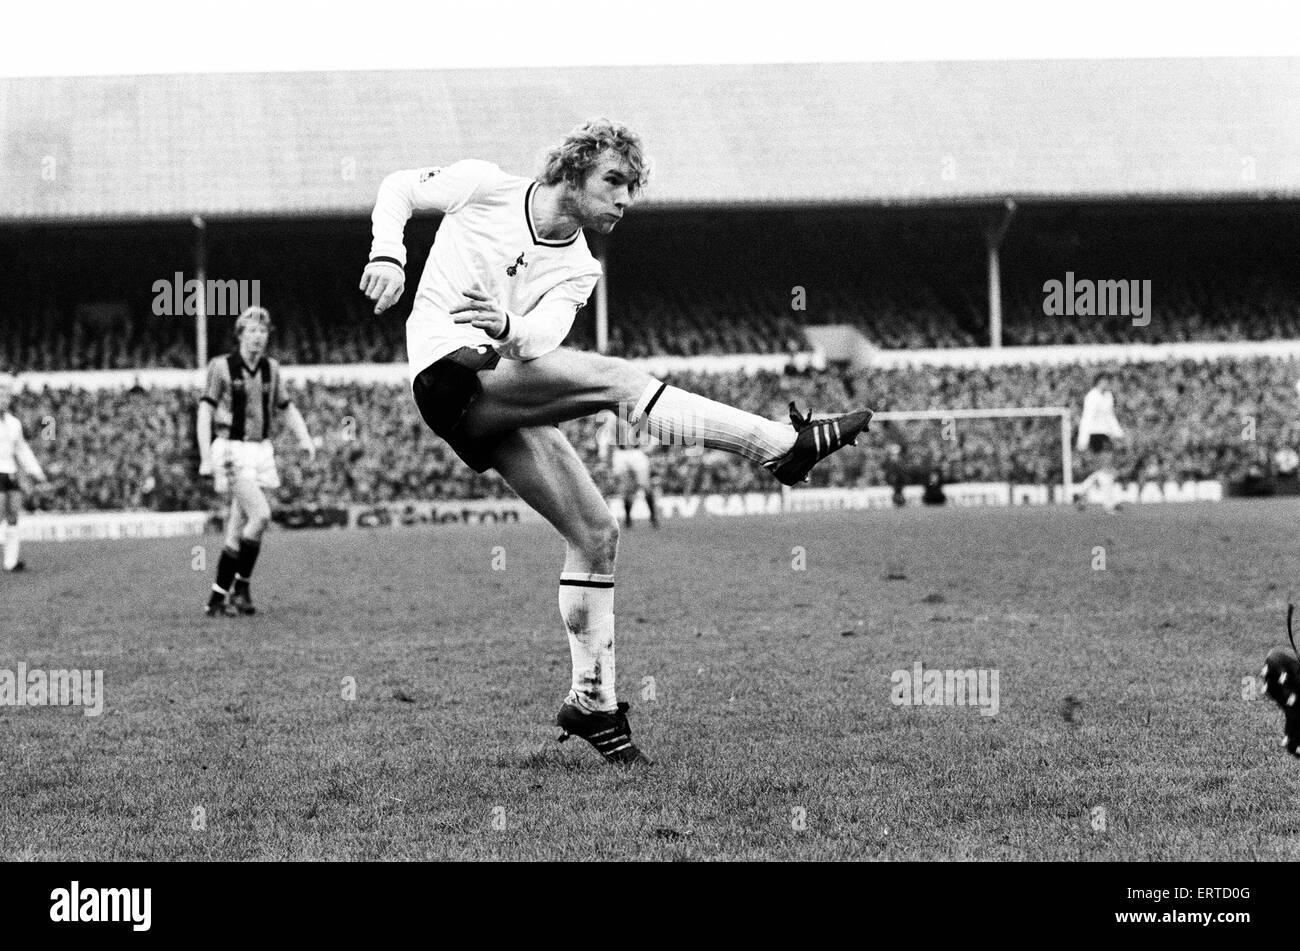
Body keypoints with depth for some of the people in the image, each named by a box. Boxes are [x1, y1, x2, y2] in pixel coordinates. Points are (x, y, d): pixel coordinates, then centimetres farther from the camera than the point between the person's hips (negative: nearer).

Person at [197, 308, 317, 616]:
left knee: (238, 530, 7)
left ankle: (218, 598, 16)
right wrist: (205, 458, -16)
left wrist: (305, 438, 1)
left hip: (261, 451, 5)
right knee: (260, 514, -19)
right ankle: (241, 587, -9)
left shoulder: (270, 368, 8)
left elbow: (287, 408, 18)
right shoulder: (221, 366, -7)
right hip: (231, 449, -5)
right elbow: (205, 411, -8)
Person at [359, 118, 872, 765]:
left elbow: (540, 339, -8)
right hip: (450, 370, -7)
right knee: (615, 378, -23)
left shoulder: (576, 271, 12)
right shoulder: (484, 187, 3)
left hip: (506, 390, 7)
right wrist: (388, 254, -5)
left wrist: (509, 329, -31)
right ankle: (783, 445, -25)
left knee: (594, 532, -1)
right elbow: (399, 189, 14)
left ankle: (592, 701, 9)